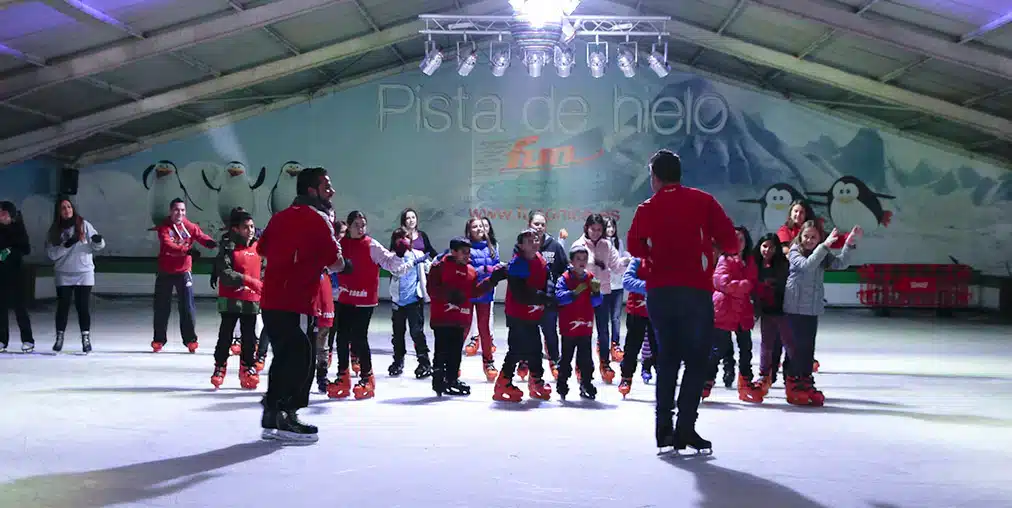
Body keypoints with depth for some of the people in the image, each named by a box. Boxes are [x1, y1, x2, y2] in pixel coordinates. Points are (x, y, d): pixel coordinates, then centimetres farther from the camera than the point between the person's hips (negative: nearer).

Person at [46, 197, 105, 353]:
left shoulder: (84, 225, 1)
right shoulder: (55, 230, 4)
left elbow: (96, 246, 2)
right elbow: (51, 254, -3)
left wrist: (98, 241, -20)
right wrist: (66, 245, -18)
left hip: (84, 273, -1)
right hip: (63, 274, 1)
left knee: (83, 306, 1)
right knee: (63, 306, 4)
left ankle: (86, 338, 8)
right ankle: (59, 338, 15)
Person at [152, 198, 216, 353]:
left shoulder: (190, 227, -3)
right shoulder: (164, 227, -9)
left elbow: (201, 237, -19)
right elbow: (167, 245, -26)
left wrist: (210, 242, -44)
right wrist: (187, 250, -42)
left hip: (183, 271, 0)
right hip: (165, 272, 0)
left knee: (187, 306, -3)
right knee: (161, 307, 8)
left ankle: (190, 339, 8)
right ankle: (159, 340, 22)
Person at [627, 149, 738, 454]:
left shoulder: (646, 209, 5)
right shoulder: (703, 201, 0)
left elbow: (635, 248, 11)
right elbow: (730, 243, -3)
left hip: (658, 292, 3)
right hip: (695, 291, -3)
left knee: (667, 356, 14)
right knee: (697, 359, 4)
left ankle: (664, 427, 10)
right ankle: (685, 427, -5)